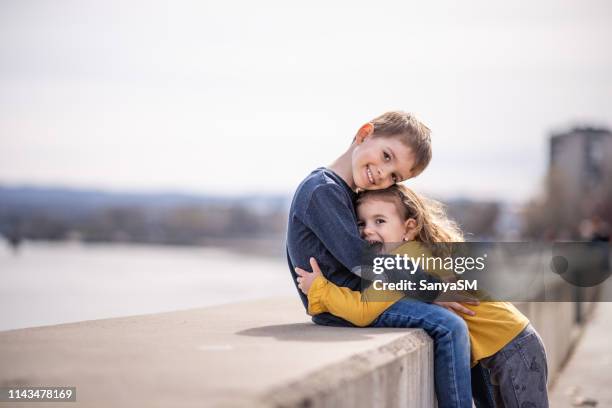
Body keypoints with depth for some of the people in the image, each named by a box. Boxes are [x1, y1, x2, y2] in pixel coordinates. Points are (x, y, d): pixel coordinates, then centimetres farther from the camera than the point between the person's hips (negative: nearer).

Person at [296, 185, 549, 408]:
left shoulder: (409, 254, -25)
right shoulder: (414, 250, 5)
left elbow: (363, 311, -31)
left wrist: (318, 287, -18)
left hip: (514, 350, -10)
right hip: (499, 348, 10)